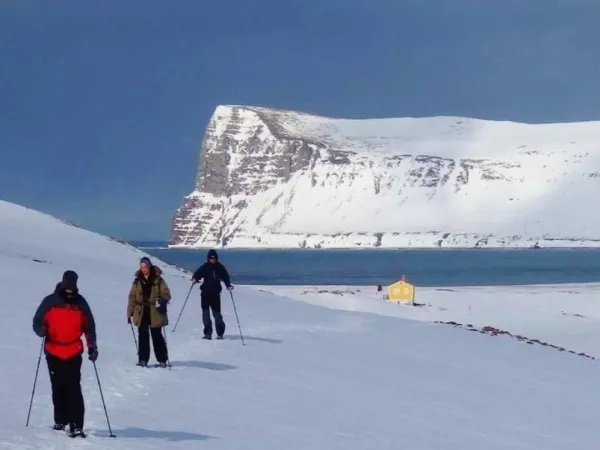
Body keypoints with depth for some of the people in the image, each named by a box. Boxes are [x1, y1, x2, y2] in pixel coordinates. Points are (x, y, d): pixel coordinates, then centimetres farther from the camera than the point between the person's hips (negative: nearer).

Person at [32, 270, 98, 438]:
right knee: (58, 388, 10)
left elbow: (89, 326, 10)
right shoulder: (50, 301, -1)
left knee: (73, 389, -11)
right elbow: (37, 321, 4)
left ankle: (76, 425, -15)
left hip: (73, 353, -1)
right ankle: (60, 421, 23)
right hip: (53, 352, 1)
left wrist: (92, 346, 3)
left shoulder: (80, 303, 2)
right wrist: (41, 330, -18)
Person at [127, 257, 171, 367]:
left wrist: (162, 300, -24)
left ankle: (162, 360, 12)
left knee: (157, 336, 4)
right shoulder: (137, 281, 7)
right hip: (141, 313, 2)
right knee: (143, 336, 1)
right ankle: (143, 359, 7)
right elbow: (132, 297, 9)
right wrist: (130, 313, 5)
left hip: (155, 313, -2)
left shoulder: (158, 280, -2)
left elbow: (166, 294, -2)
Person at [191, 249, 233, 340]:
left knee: (217, 313, -1)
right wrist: (194, 279, -24)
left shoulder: (220, 268, 4)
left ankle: (220, 333, 6)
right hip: (205, 293, 1)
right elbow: (197, 274, -3)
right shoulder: (204, 267, 2)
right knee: (205, 312, -2)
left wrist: (228, 285, -7)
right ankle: (208, 333, -1)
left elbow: (225, 277, 9)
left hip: (215, 294, -1)